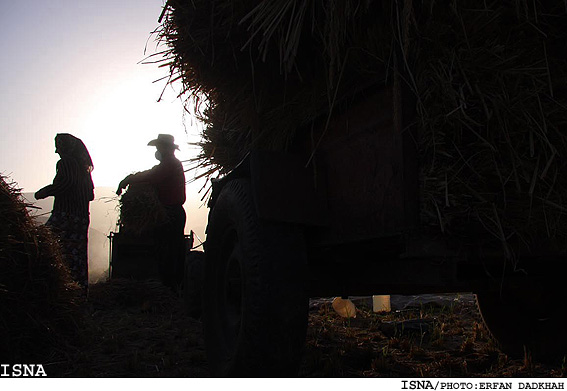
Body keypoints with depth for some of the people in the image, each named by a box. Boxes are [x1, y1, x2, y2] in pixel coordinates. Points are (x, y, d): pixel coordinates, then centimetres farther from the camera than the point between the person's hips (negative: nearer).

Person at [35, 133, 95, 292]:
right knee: (78, 255, 12)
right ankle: (81, 290, 15)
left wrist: (46, 191, -13)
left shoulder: (65, 162, -5)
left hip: (64, 216, -9)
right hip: (82, 218, 9)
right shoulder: (83, 166, 18)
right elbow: (90, 194, 20)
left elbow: (68, 181, -24)